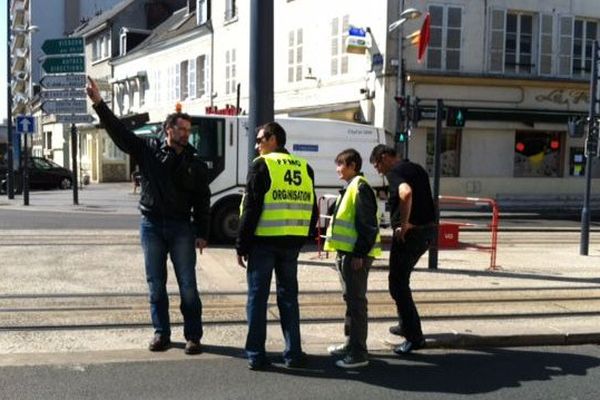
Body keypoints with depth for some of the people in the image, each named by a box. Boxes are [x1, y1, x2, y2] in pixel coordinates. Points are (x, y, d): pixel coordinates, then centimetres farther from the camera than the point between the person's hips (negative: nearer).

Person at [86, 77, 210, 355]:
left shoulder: (195, 164, 4)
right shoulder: (148, 150, 3)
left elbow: (202, 202, 3)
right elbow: (119, 131, -2)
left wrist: (201, 233, -2)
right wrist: (99, 104, -11)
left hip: (181, 227, -1)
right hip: (151, 225, 1)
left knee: (188, 285, 0)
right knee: (156, 284, 8)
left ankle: (193, 336, 9)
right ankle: (161, 333, 20)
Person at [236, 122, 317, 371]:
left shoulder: (262, 165, -6)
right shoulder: (304, 168, 11)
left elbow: (251, 208, -11)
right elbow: (311, 209, 12)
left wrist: (241, 245, -6)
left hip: (263, 241, -5)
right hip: (291, 243, 5)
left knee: (257, 297, 4)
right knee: (288, 297, 13)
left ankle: (256, 355, 7)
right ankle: (293, 354, 15)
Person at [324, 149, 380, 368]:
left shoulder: (360, 187, -13)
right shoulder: (349, 188, 18)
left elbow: (368, 224, -19)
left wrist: (360, 253, -20)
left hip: (356, 254, -10)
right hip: (346, 252, 10)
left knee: (356, 301, -6)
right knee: (350, 298, 17)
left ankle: (359, 353, -1)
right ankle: (351, 343, 29)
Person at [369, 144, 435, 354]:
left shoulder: (395, 172, -13)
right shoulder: (417, 169, 16)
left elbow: (406, 193, -34)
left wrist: (404, 224, -24)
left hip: (409, 233, -9)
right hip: (427, 229, 9)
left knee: (398, 284, -1)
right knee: (401, 278, 24)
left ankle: (415, 337, -1)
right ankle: (406, 325, 35)